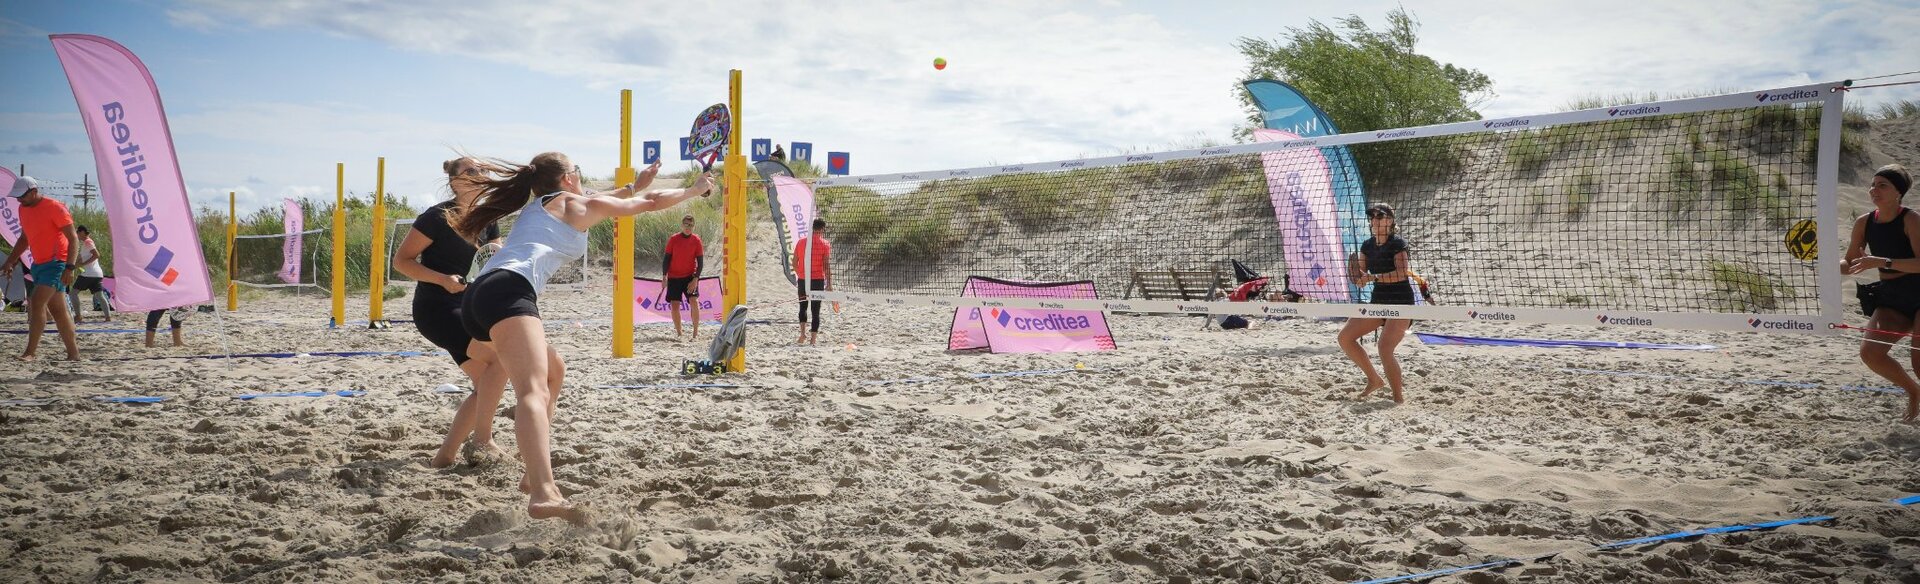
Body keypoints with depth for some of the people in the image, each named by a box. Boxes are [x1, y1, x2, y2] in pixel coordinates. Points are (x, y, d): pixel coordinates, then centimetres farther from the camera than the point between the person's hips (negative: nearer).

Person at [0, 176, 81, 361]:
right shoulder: (23, 209, 11)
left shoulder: (54, 208, -13)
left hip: (56, 263, -8)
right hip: (39, 264, 8)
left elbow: (73, 238, -16)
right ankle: (73, 353, 13)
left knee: (37, 302, -18)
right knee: (57, 310, 9)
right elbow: (24, 239, 24)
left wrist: (70, 267, -24)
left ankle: (30, 352, -17)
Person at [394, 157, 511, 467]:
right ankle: (482, 439, -15)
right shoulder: (437, 217, -11)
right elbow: (401, 261, -11)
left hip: (468, 309, 8)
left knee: (486, 386, 2)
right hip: (436, 310, -8)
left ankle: (444, 456, 9)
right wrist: (444, 280, -23)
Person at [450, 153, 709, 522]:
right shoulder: (578, 204, 12)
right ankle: (543, 495, -46)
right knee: (533, 391, -25)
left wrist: (633, 186, 61)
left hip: (478, 296, 9)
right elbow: (651, 203, 20)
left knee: (551, 368, 27)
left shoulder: (540, 205, 32)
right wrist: (695, 189, 35)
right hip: (509, 291, -9)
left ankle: (535, 475, 22)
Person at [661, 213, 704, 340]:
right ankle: (678, 332, 14)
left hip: (690, 277, -1)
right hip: (674, 277, 1)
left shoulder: (696, 240, -2)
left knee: (694, 301, -18)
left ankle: (696, 331, -6)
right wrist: (664, 276, -5)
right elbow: (666, 258, 2)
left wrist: (695, 279, -11)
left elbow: (700, 262, -2)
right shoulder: (673, 239, -2)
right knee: (675, 305, -2)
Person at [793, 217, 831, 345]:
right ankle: (814, 338, 5)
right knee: (815, 309, 5)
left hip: (802, 280, 3)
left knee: (803, 307, 18)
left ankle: (803, 334, 5)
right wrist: (829, 284, -5)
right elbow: (826, 266, -10)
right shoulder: (824, 244, -6)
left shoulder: (801, 242, 3)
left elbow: (794, 264, 6)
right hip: (818, 280, -2)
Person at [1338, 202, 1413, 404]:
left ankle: (1399, 397, -7)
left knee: (1384, 349, -22)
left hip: (1401, 303, -8)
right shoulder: (1367, 246, 8)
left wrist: (1373, 277, -33)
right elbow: (1361, 275, 9)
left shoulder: (1397, 243, -12)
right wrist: (1358, 276, -14)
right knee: (1345, 337, 0)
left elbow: (1401, 273, -24)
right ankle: (1375, 380, 12)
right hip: (1378, 302, 8)